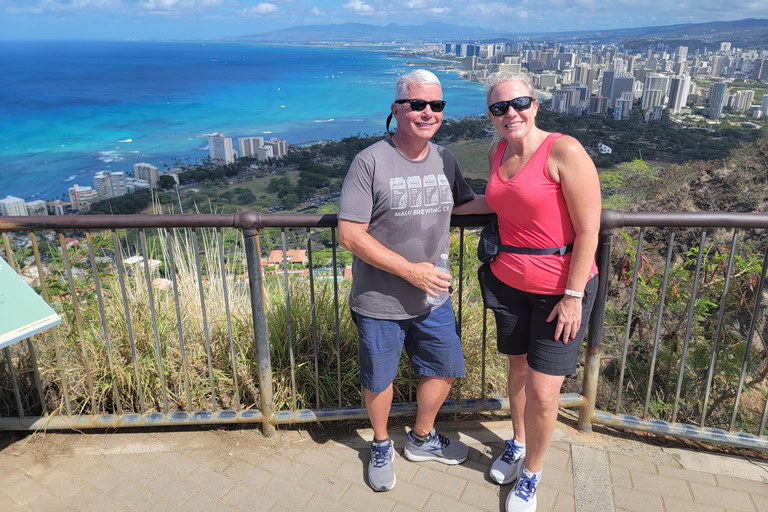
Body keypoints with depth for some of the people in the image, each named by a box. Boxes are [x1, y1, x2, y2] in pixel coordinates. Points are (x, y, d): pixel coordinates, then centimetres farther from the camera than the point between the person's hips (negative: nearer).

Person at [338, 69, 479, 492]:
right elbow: (350, 235, -19)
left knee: (444, 370, 19)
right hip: (379, 304, -5)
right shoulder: (371, 161, -16)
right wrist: (411, 270, -21)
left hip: (433, 299, 5)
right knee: (379, 381, 14)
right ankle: (381, 446, 45)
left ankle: (421, 439, 47)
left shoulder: (445, 160, 2)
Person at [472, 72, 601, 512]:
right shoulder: (498, 152, 4)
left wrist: (573, 296, -16)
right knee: (518, 367, 20)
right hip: (509, 281, 6)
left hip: (562, 287, -5)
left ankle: (532, 472, 27)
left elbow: (588, 230, -17)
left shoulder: (564, 152, -18)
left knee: (543, 392, 0)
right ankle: (518, 443, 45)